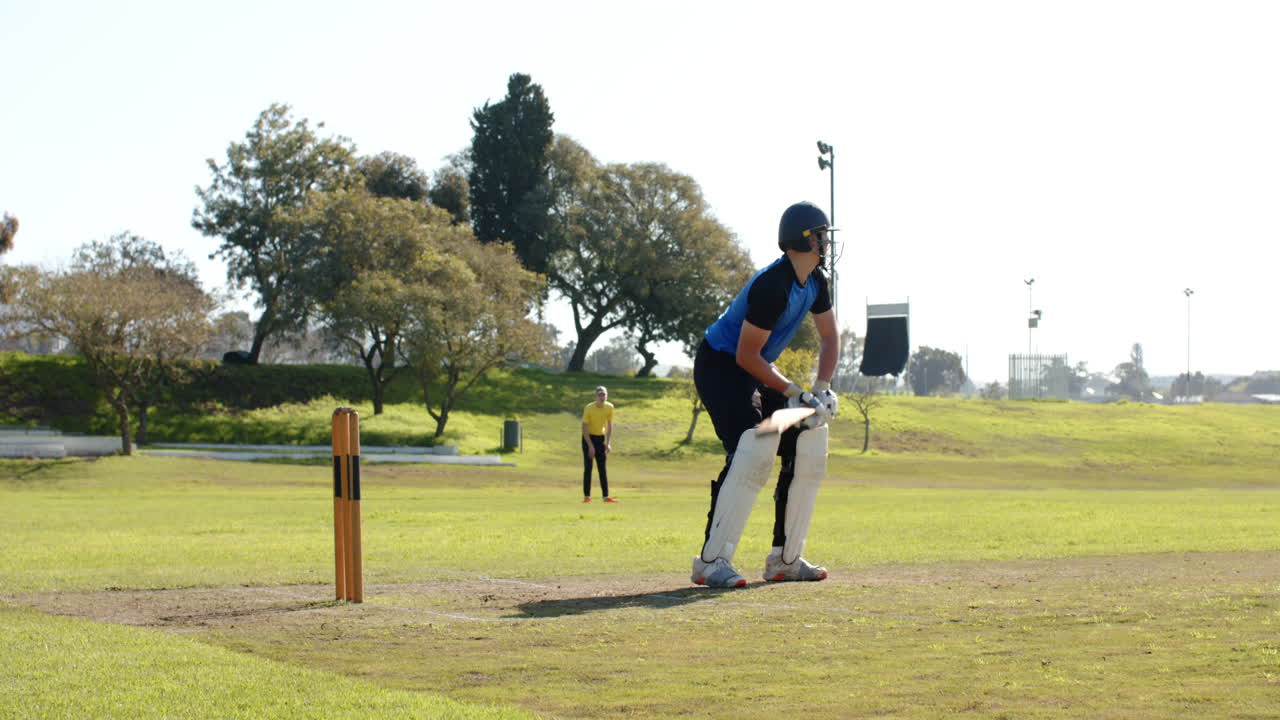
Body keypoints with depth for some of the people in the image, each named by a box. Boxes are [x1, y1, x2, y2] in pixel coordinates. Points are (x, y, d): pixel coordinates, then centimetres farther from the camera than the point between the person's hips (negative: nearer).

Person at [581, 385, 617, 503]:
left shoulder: (609, 407, -6)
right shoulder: (588, 408, -19)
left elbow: (610, 426, 2)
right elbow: (584, 428, -17)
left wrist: (608, 443, -6)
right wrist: (590, 446, -20)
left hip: (601, 438, 4)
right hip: (589, 438, -4)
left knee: (603, 468, 2)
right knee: (588, 467, -7)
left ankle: (606, 496, 2)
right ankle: (587, 496, -3)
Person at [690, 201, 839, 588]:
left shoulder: (815, 282, 2)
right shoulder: (773, 285, -27)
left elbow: (829, 337, 11)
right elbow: (746, 355, -26)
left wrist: (821, 389, -4)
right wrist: (794, 392, -25)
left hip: (756, 374, 10)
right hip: (719, 365, -10)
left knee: (809, 443, 5)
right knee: (754, 450, -27)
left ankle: (785, 560, 11)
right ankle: (711, 562, -25)